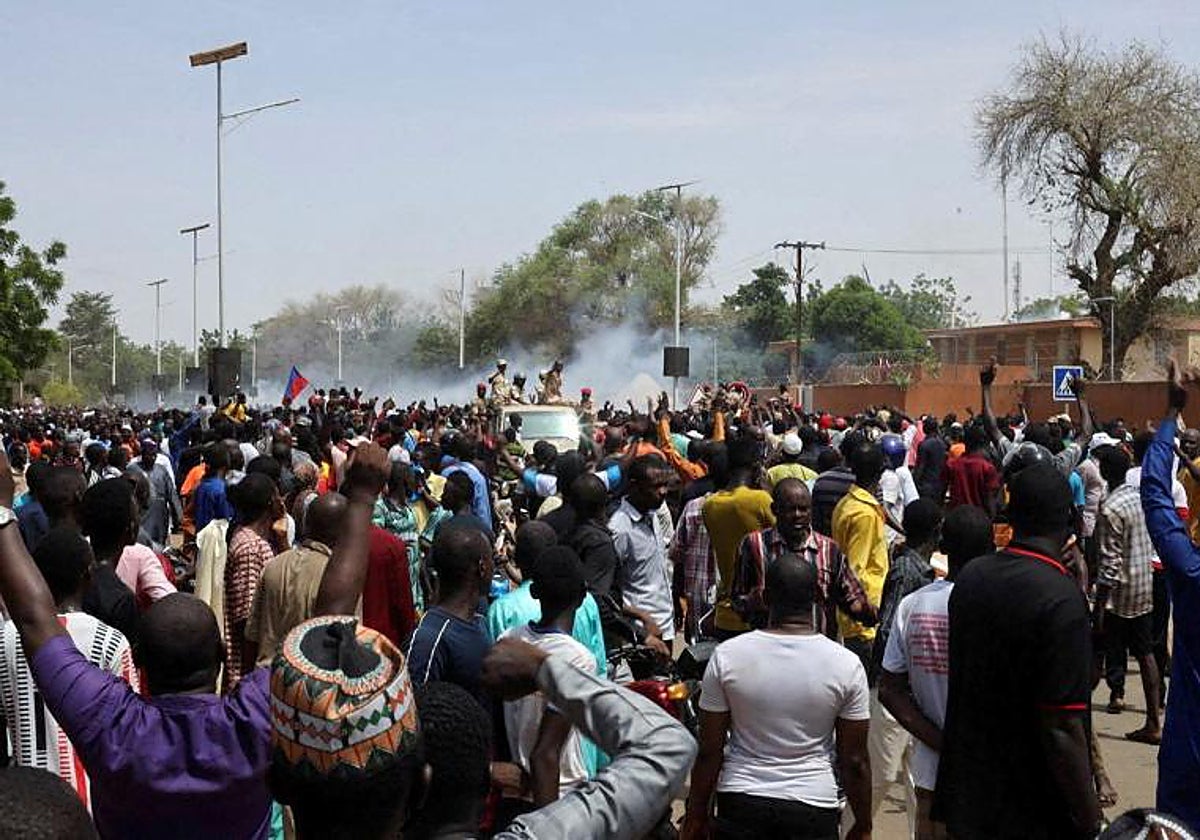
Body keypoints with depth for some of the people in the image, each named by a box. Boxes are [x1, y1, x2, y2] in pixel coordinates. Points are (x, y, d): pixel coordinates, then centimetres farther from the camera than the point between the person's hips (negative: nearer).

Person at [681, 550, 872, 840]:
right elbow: (854, 761, -4)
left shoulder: (727, 656, -9)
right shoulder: (846, 665, -9)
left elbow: (709, 751, -4)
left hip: (740, 804, 0)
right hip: (814, 807, 0)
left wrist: (696, 816, 7)